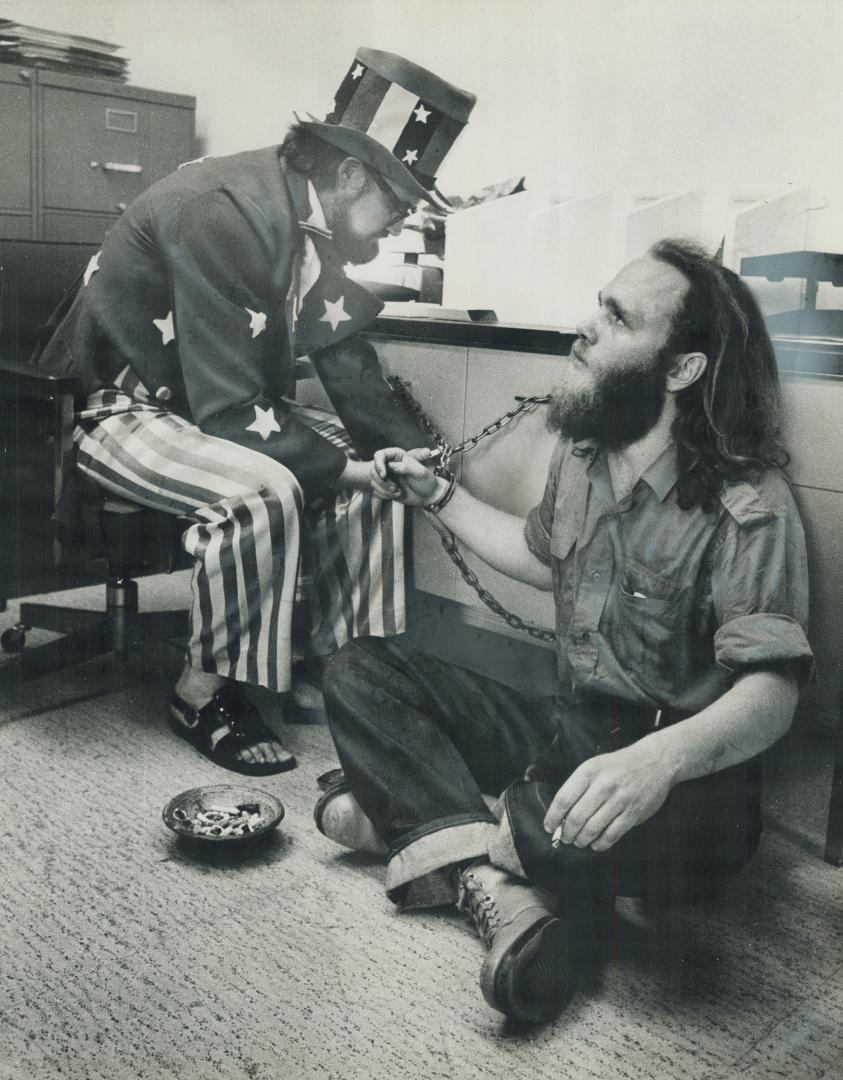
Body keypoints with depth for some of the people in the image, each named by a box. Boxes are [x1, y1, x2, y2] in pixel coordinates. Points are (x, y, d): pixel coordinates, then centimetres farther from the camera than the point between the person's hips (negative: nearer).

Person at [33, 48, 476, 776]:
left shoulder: (313, 220, -3)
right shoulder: (223, 213, -29)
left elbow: (347, 360, 3)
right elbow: (227, 410, -32)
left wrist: (414, 451, -11)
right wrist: (344, 468, -25)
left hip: (225, 400, 8)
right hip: (123, 407, -8)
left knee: (377, 462, -5)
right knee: (262, 489, -33)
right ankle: (203, 694, -13)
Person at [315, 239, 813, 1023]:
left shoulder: (746, 507, -19)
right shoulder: (580, 455, 4)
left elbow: (769, 691, -27)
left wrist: (659, 759, -47)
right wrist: (436, 496, 20)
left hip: (682, 780, -7)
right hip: (567, 733, 8)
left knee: (563, 826, -43)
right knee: (358, 673, -6)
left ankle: (420, 814, -8)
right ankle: (496, 881, -26)